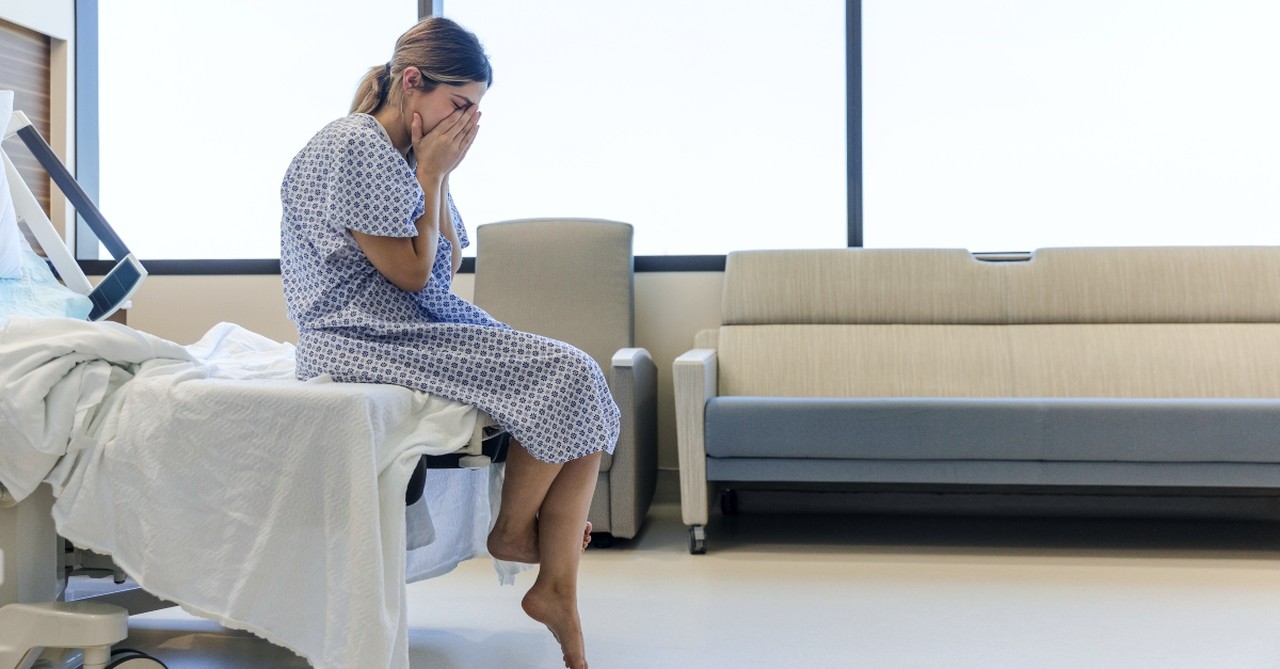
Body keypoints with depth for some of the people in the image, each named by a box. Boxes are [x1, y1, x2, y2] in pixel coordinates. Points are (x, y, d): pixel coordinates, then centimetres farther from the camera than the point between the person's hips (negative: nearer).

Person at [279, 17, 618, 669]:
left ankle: (557, 592, -10)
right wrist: (431, 174, -7)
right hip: (366, 340, -9)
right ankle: (513, 530, 2)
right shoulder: (353, 147, -13)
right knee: (567, 376, -21)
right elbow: (411, 273, -14)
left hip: (425, 324, 9)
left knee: (581, 384, -9)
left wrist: (437, 175, 3)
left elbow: (447, 265, 12)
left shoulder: (406, 156, 16)